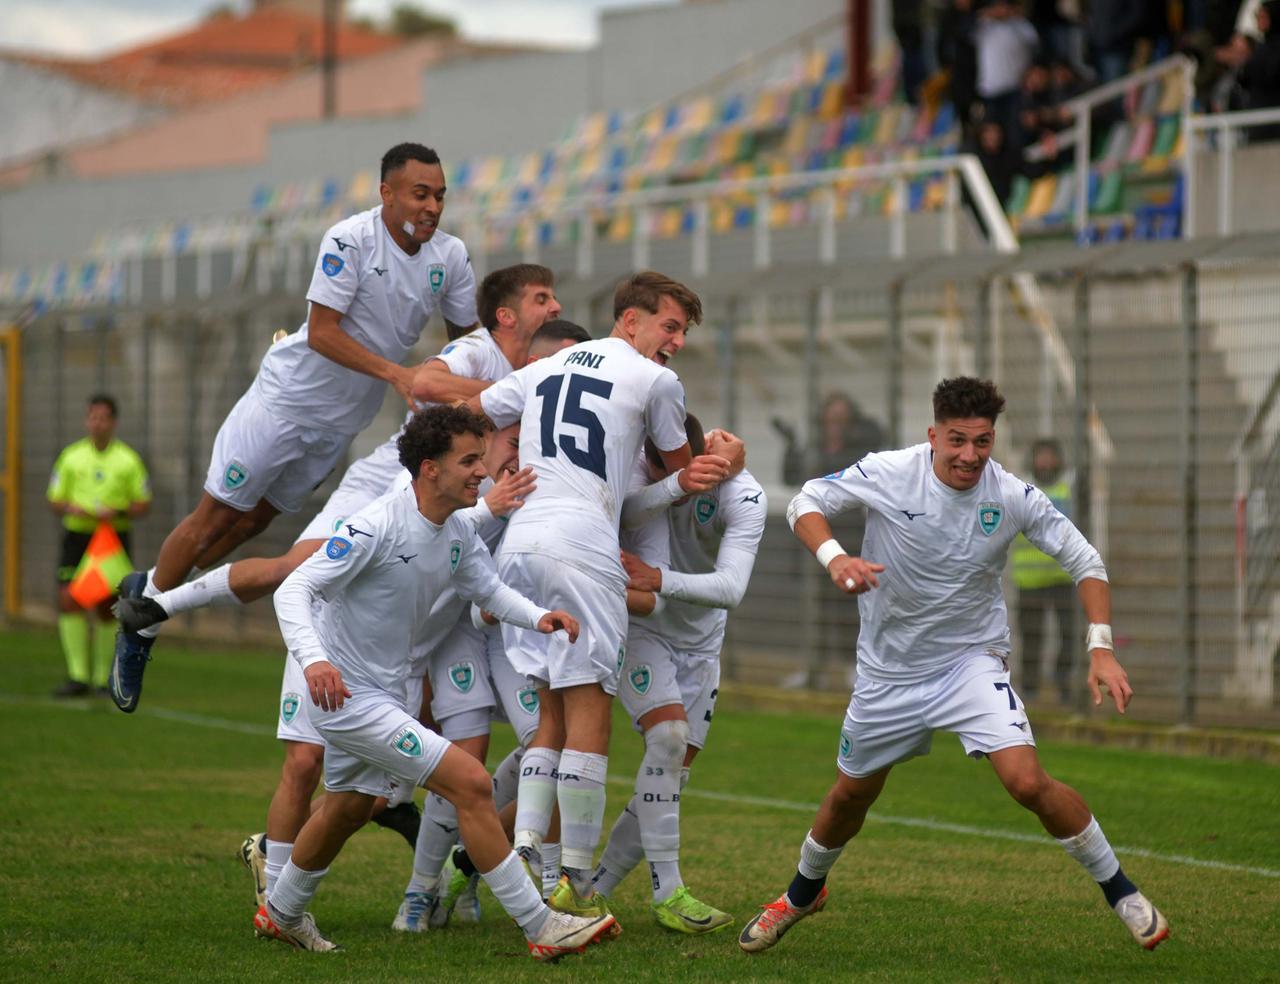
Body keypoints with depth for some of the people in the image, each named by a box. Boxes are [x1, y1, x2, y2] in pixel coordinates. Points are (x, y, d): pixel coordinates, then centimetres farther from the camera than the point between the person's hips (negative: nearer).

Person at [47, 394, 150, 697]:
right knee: (69, 601, -15)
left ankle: (104, 677, 15)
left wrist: (117, 513, -16)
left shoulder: (128, 459, 3)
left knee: (108, 608, 1)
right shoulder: (71, 456, 6)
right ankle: (77, 676, -12)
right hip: (77, 536, 1)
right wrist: (71, 508, -14)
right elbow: (54, 501, 9)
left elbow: (143, 504, 3)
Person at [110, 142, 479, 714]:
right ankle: (141, 624, 16)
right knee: (216, 517, -1)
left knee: (255, 520, 12)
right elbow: (323, 332, -25)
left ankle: (151, 590, 32)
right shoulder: (350, 240, -22)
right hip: (290, 394, -6)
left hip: (341, 423, 6)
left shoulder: (449, 257, -4)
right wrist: (393, 372, -35)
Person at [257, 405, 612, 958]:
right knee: (471, 784, -15)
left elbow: (486, 589, 13)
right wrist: (313, 659, -45)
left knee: (348, 809, 28)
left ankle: (281, 915, 50)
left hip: (384, 693, 10)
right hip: (346, 695, -10)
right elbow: (294, 590, -27)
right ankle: (541, 930, -11)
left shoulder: (458, 532, 1)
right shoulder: (378, 527, -25)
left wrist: (538, 617, -8)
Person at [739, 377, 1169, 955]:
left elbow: (1085, 563, -5)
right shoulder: (887, 474, -17)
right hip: (888, 668, 1)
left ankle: (1120, 892, -2)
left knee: (1028, 782, -21)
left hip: (972, 661, -1)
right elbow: (806, 502, -5)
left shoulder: (1012, 498, -16)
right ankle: (803, 894, 46)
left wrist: (1101, 648, -17)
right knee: (851, 795, 16)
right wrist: (833, 557, -26)